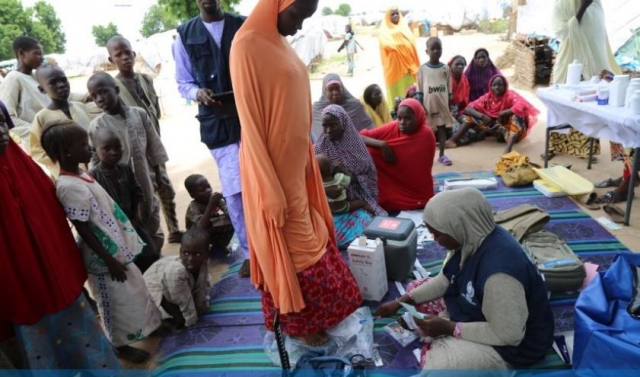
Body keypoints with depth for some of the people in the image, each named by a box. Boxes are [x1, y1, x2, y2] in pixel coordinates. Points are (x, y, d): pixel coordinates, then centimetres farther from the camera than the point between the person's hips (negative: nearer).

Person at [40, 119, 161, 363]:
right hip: (103, 257, -9)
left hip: (116, 250, 9)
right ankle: (122, 346, 29)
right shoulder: (70, 187, -26)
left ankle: (145, 326, 44)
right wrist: (109, 261, -19)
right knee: (117, 301, 9)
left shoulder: (82, 176, 3)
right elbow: (83, 230, -24)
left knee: (134, 290, 24)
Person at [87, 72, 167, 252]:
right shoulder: (96, 126, -12)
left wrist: (158, 174, 10)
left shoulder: (139, 114, -2)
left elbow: (153, 147, 6)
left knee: (154, 231, 17)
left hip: (145, 183, 4)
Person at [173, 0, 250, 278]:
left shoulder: (243, 26, 6)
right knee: (233, 192, -1)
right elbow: (183, 82, 9)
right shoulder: (185, 35, 7)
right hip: (218, 124, 0)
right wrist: (197, 93, -12)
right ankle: (251, 252, 14)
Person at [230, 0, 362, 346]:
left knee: (309, 236, 20)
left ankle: (311, 312, 40)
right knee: (293, 247, 6)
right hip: (272, 171, -9)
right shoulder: (247, 45, -18)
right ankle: (298, 323, 28)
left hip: (295, 164, 9)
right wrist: (272, 192, -20)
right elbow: (251, 125, -20)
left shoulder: (280, 44, 9)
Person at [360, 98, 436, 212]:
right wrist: (382, 145, -26)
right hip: (393, 194, 2)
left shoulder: (426, 135, -16)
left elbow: (424, 169, -6)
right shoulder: (392, 128, -9)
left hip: (417, 196, -2)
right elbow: (360, 137, -12)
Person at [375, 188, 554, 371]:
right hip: (476, 316, 9)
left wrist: (450, 328, -27)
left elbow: (509, 335, -30)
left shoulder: (499, 269, -38)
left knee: (432, 362, -25)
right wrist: (402, 301, -2)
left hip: (508, 347, -8)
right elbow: (444, 280, 4)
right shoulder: (471, 238, -11)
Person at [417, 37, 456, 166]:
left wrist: (450, 105, 4)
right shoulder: (422, 69, -5)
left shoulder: (446, 68, 1)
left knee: (442, 128, 7)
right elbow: (420, 91, -3)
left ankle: (442, 155, 16)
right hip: (428, 105, -2)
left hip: (443, 104, 2)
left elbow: (449, 89, 5)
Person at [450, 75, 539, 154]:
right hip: (494, 127, 4)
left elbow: (522, 106, -38)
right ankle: (453, 140, -26)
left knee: (516, 116, -36)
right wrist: (482, 116, -30)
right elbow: (468, 109, -13)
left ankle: (508, 148, -56)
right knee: (472, 115, -8)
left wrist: (503, 113, -34)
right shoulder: (487, 97, -5)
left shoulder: (510, 95, -16)